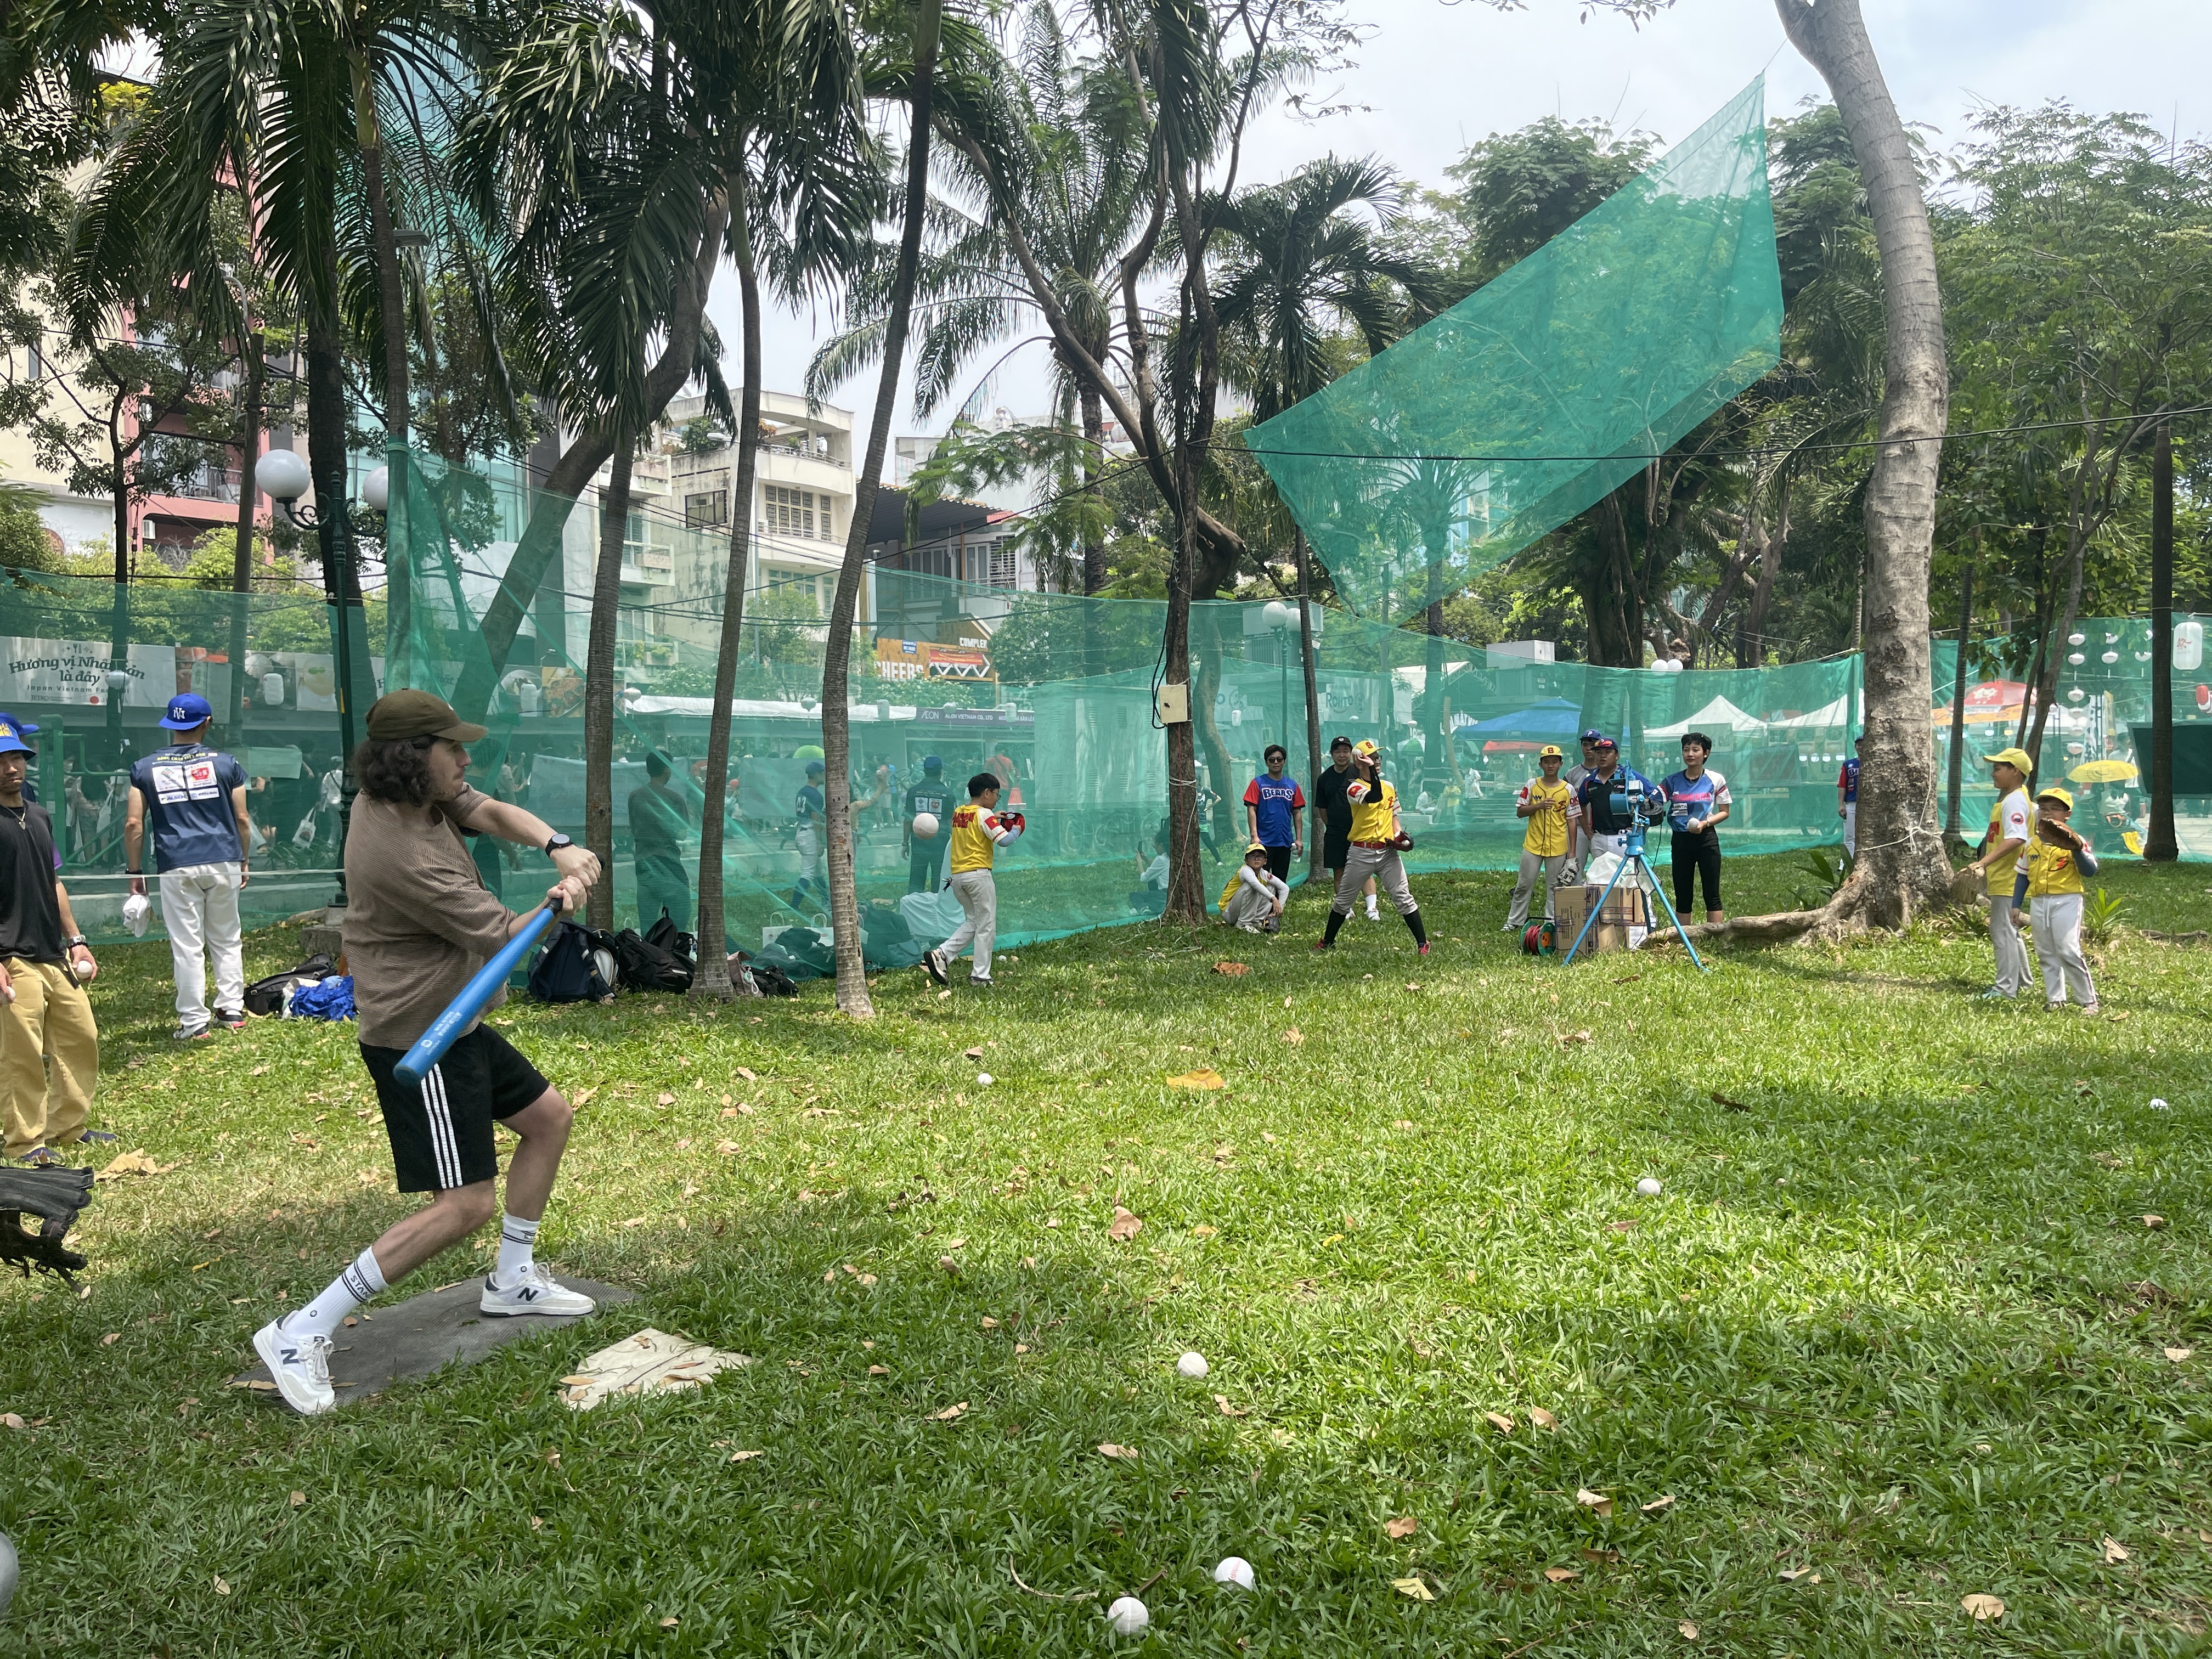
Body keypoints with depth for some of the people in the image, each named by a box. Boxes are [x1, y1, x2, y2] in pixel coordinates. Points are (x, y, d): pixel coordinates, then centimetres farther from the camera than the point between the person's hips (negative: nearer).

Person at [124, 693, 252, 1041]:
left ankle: (194, 1022, 2)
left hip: (177, 868, -1)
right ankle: (232, 1011, 14)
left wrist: (134, 871, 6)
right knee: (226, 940, 12)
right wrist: (245, 861, 15)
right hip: (224, 863, 1)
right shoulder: (225, 763, 4)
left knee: (186, 946, 1)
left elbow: (133, 824, 1)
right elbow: (242, 820, 4)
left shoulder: (146, 768, 4)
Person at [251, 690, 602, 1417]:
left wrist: (559, 846, -23)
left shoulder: (427, 796, -2)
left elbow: (494, 813, -2)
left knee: (549, 1116, 21)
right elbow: (504, 939, -20)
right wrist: (561, 900, -4)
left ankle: (511, 1280, 33)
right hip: (419, 1040, -11)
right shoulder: (403, 855, -28)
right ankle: (302, 1333, -6)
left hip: (453, 1022, 11)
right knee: (464, 1206, -12)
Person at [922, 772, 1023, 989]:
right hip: (978, 874, -7)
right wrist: (1016, 830, 2)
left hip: (957, 875, 7)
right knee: (986, 926, 3)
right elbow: (1004, 840, -16)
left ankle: (942, 955, 2)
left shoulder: (958, 812, 11)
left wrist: (994, 817, 19)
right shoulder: (984, 814, -9)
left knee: (972, 922, 19)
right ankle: (980, 975, 4)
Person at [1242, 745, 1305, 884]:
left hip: (1285, 842, 4)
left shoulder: (1292, 785, 9)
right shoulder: (1258, 783, -1)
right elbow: (1251, 810, -6)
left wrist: (1299, 839, 4)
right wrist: (1254, 836, -16)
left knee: (1281, 881, 11)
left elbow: (1297, 813, 11)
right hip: (1264, 842, -4)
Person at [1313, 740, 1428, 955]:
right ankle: (1328, 940, 25)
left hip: (1387, 851, 3)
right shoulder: (1354, 788, -8)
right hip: (1362, 853, -3)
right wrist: (1370, 768, -30)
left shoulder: (1389, 786, 11)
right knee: (1343, 900, 9)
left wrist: (1398, 835, 2)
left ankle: (1423, 943, 2)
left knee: (1403, 898, -2)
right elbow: (1374, 797, -28)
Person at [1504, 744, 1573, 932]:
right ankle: (1514, 922, 13)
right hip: (1533, 845, 1)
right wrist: (1539, 806, -16)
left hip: (1557, 847, -1)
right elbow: (1519, 812, 2)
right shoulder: (1531, 785, 2)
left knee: (1554, 887, 4)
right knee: (1524, 885, 6)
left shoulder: (1568, 789, 1)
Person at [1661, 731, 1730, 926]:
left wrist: (1705, 823, -13)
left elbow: (1725, 812, 4)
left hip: (1707, 838, -2)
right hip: (1681, 839, 2)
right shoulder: (1673, 781, 3)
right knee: (1682, 895, 5)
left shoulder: (1716, 780, 0)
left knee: (1712, 894, -3)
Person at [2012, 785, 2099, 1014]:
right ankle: (2055, 999, 16)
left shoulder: (2074, 842, -3)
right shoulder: (2031, 844, 11)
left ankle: (2089, 1000, -4)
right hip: (2038, 902, 6)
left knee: (2068, 952, -13)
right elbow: (2022, 875, 15)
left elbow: (2090, 871, -12)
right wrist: (2016, 906, 12)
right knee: (2046, 954, 8)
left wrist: (2077, 851, -27)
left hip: (2066, 901, -6)